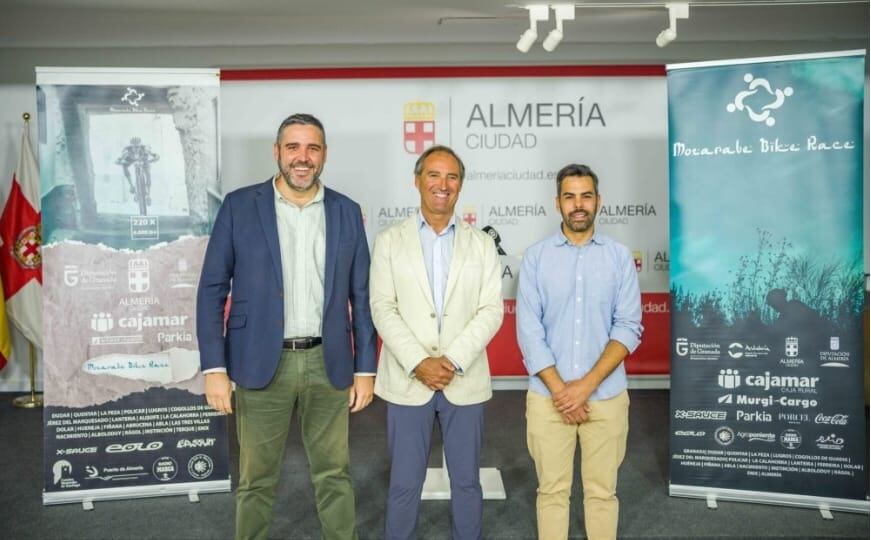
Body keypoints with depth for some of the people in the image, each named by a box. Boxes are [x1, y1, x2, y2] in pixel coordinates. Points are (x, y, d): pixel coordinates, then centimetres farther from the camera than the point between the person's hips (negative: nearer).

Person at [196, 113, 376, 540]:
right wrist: (214, 367, -8)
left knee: (333, 474, 12)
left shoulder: (347, 212, 5)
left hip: (328, 364, 2)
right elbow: (212, 289, -2)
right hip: (261, 363, -1)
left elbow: (361, 296, 7)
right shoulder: (239, 206, -1)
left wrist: (365, 368, 4)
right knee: (256, 479, 11)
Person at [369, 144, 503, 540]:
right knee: (404, 483, 9)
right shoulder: (389, 241, 3)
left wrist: (453, 360, -14)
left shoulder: (482, 244, 6)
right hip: (407, 381, -1)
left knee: (466, 481, 13)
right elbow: (383, 309, -5)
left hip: (465, 381, 1)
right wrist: (418, 363, -15)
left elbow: (491, 311, -2)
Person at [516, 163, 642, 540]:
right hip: (548, 396, 0)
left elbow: (628, 328, -4)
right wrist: (560, 390, -12)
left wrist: (586, 385, -13)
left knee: (602, 491, 12)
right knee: (552, 490, 11)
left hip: (606, 396, 0)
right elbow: (529, 331, -5)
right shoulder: (535, 257, 0)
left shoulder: (620, 257, 1)